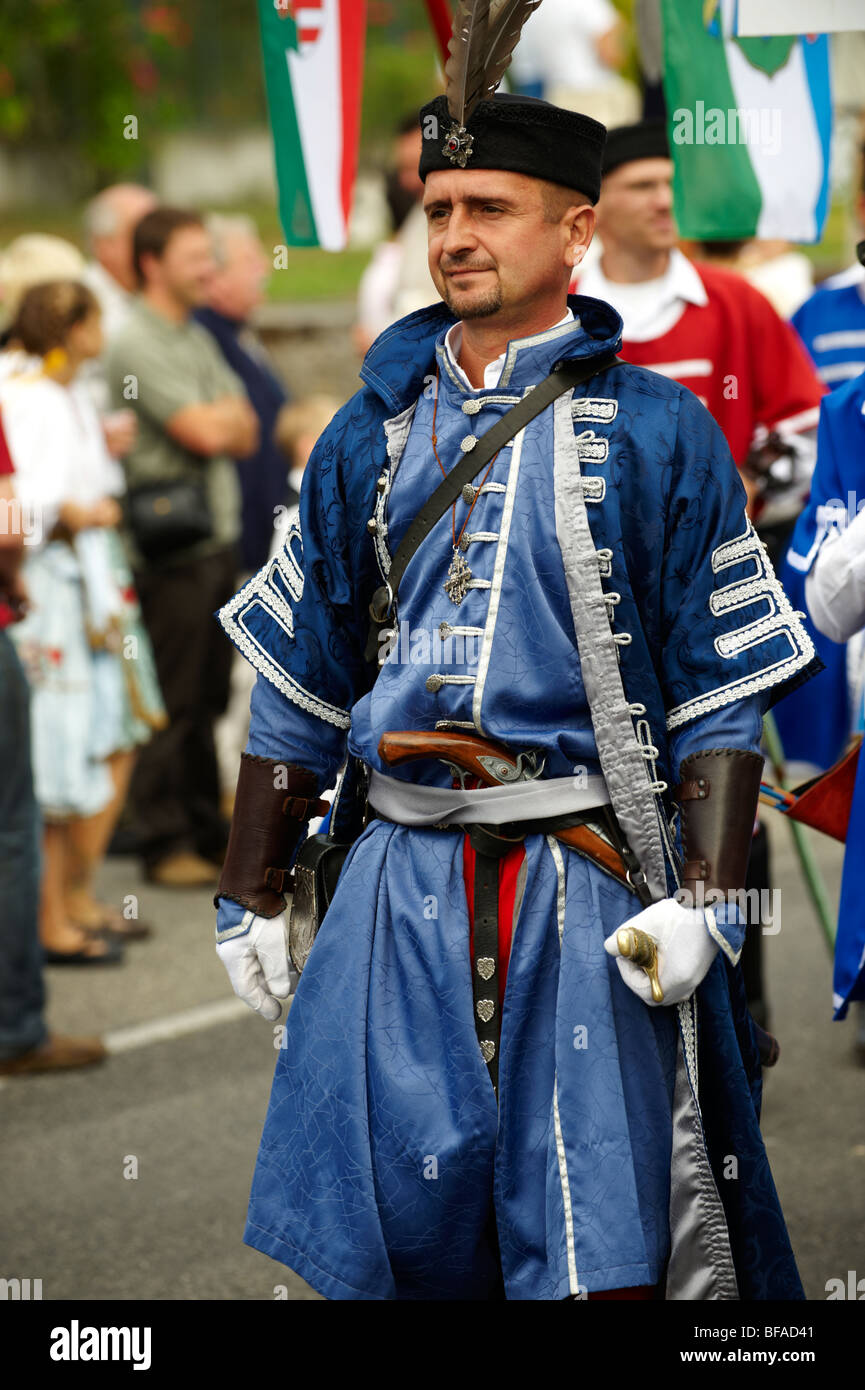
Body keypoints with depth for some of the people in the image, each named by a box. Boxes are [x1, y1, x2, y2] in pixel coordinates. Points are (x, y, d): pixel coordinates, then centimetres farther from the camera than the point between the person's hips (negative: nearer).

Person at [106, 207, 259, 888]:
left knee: (210, 696, 12)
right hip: (172, 545, -8)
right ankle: (166, 843, 1)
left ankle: (206, 829, 19)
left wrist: (219, 419, -5)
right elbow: (202, 434, -16)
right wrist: (225, 417, 4)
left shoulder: (198, 339, 18)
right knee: (174, 702, -5)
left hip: (218, 536, 8)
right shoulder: (136, 343, -10)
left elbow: (244, 434, 15)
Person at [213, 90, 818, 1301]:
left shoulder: (655, 432, 0)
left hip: (590, 884, -3)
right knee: (384, 1215, 0)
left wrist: (705, 899, -12)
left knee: (592, 1253, -5)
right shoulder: (373, 433, 11)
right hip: (401, 883, 3)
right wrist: (250, 895, 13)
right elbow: (299, 679, 16)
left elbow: (725, 687, -2)